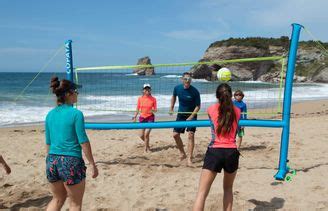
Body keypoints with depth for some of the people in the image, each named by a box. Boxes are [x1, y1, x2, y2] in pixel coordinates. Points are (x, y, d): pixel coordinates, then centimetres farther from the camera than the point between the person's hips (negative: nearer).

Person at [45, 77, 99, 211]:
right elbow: (83, 142, -12)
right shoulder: (76, 114, -12)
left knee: (57, 200, 25)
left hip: (52, 161, 6)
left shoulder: (50, 114, 6)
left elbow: (48, 142, 12)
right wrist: (92, 164, -5)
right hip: (71, 161, -6)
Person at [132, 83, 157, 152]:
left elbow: (155, 109, -1)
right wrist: (135, 116, 0)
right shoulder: (140, 98, 2)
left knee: (146, 134, -13)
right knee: (141, 135, 5)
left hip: (150, 118, -3)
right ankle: (147, 145, 33)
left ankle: (146, 148, 7)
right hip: (142, 117, 3)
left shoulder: (153, 99, -3)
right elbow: (138, 109, 8)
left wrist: (153, 110, -22)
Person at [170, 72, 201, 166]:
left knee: (191, 135, -13)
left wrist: (191, 117, -21)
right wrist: (171, 108, 13)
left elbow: (198, 106, -13)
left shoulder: (195, 91, -19)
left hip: (191, 115, -4)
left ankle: (189, 158, -6)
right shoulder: (177, 88, -9)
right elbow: (174, 96, 14)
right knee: (175, 134, 3)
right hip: (181, 114, 4)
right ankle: (182, 153, 24)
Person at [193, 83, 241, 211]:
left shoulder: (211, 109, 6)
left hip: (215, 152, -2)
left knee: (202, 193, -4)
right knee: (228, 188, 25)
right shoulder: (237, 111, 10)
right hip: (231, 153, 2)